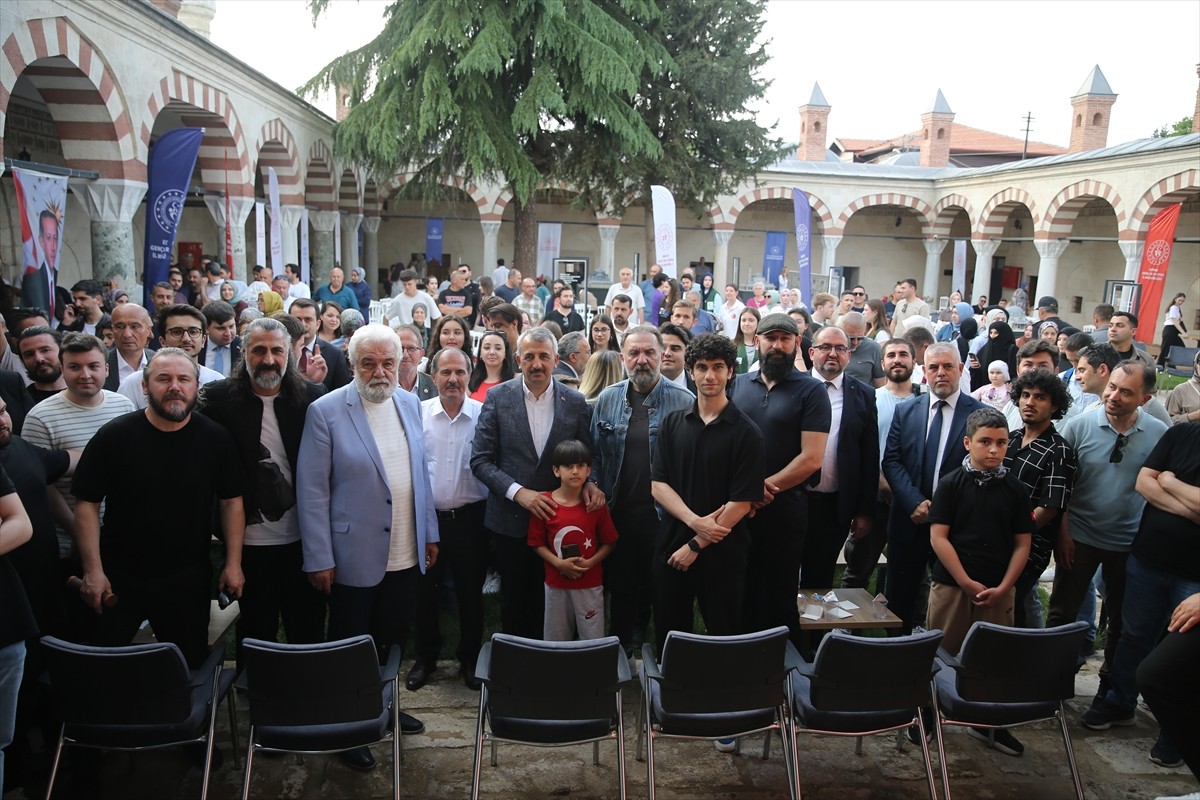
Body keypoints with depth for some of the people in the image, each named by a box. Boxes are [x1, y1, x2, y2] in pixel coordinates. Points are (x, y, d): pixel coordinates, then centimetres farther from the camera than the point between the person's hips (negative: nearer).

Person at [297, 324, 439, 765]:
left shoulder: (409, 404, 4)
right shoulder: (326, 411, -12)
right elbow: (312, 490, -12)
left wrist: (430, 533, 11)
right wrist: (319, 559, -13)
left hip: (406, 556, 5)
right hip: (355, 558, -5)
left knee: (392, 642, 19)